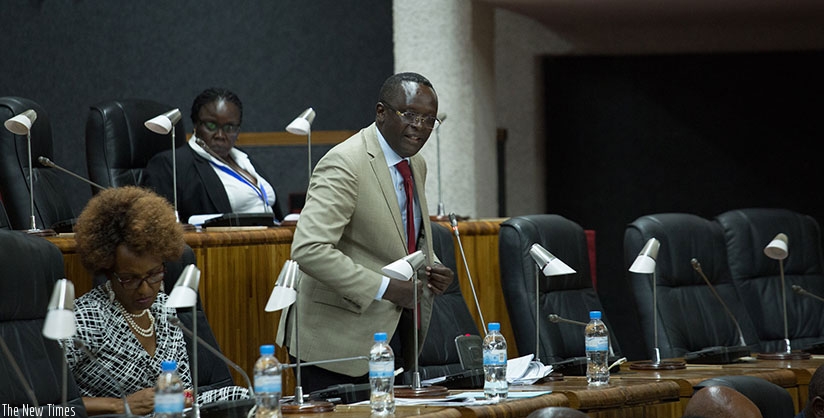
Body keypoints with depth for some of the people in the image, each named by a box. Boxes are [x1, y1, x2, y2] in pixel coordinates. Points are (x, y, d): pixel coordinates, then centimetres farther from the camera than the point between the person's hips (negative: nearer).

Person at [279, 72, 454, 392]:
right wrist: (383, 288, -25)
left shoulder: (416, 165, 12)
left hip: (395, 328, 8)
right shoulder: (344, 164, -17)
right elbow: (309, 250, -27)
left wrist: (432, 269, 4)